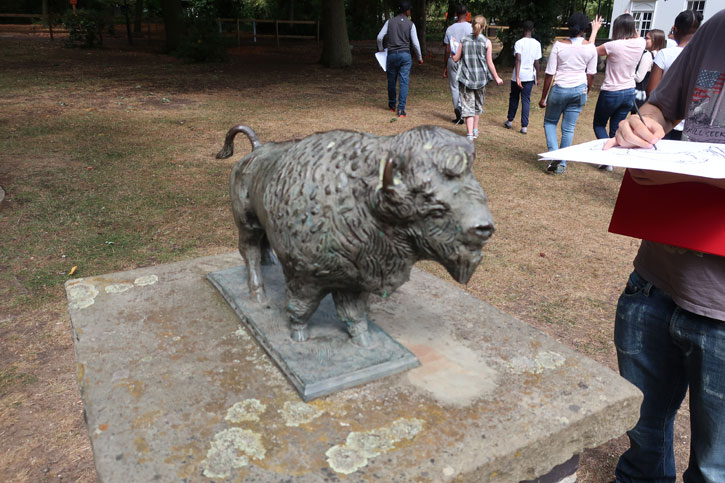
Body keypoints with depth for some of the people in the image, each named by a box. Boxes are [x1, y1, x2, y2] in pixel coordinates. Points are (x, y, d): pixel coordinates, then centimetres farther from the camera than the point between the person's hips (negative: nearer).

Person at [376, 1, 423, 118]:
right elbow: (415, 43, -2)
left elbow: (380, 37, -1)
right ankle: (401, 109, -11)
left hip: (392, 55, 2)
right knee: (404, 82, -3)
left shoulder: (390, 22, 3)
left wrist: (380, 49, 16)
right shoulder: (410, 24, 0)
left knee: (391, 80, 16)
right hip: (405, 55, -2)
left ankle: (392, 105, 31)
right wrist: (420, 58, 9)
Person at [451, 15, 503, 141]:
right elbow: (489, 63, -4)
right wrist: (496, 78, 8)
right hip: (480, 79, 1)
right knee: (478, 104, 19)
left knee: (468, 106, -1)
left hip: (466, 78, -1)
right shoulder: (486, 42, -5)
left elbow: (456, 58, 4)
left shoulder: (464, 40, -2)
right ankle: (475, 130, 33)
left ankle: (470, 134, -13)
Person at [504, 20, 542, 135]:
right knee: (526, 100, 4)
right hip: (530, 76, 2)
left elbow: (518, 60, -18)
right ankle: (524, 126, -2)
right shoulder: (537, 44, 2)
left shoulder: (519, 42, -7)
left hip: (518, 75, -2)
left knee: (514, 98, 16)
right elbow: (536, 62, 3)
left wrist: (517, 77, -22)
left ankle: (510, 121, 27)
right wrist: (537, 77, 13)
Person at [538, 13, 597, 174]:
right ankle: (562, 164, 14)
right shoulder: (591, 48, -2)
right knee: (568, 128, 9)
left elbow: (549, 73, -8)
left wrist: (543, 97, -1)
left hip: (560, 89, -2)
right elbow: (591, 74, 5)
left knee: (550, 122, 17)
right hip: (579, 90, 2)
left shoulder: (559, 45, -9)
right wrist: (585, 92, 21)